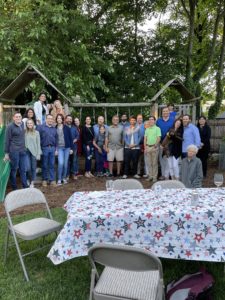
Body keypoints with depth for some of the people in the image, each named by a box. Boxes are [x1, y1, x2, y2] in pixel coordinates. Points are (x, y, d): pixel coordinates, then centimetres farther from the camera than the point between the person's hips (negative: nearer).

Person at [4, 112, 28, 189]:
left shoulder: (23, 124, 8)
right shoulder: (10, 126, -6)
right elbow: (7, 140, -5)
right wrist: (6, 153, -6)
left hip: (23, 151, 5)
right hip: (14, 151, -5)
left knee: (23, 170, 9)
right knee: (14, 169, 5)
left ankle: (25, 187, 15)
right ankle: (14, 188, 17)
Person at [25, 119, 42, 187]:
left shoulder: (36, 132, 1)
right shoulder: (24, 132, 1)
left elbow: (38, 144, 1)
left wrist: (38, 154, -3)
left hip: (34, 152, 0)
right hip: (26, 152, 0)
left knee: (33, 168, 6)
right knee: (28, 168, -4)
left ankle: (32, 182, 18)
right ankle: (29, 179, 24)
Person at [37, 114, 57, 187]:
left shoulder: (54, 128, 12)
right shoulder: (41, 127, -2)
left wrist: (56, 149, 9)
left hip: (52, 148, 4)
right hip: (45, 148, -3)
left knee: (52, 165, 6)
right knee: (44, 165, 6)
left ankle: (52, 180, 13)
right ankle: (44, 180, 18)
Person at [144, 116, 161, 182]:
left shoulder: (157, 128, -1)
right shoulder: (147, 129, 14)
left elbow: (159, 138, -8)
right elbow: (145, 138, 12)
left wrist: (155, 146, -15)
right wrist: (145, 147, 3)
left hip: (154, 147, -5)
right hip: (147, 147, 5)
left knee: (154, 163, -1)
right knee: (149, 163, 7)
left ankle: (155, 177, 5)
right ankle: (150, 176, 16)